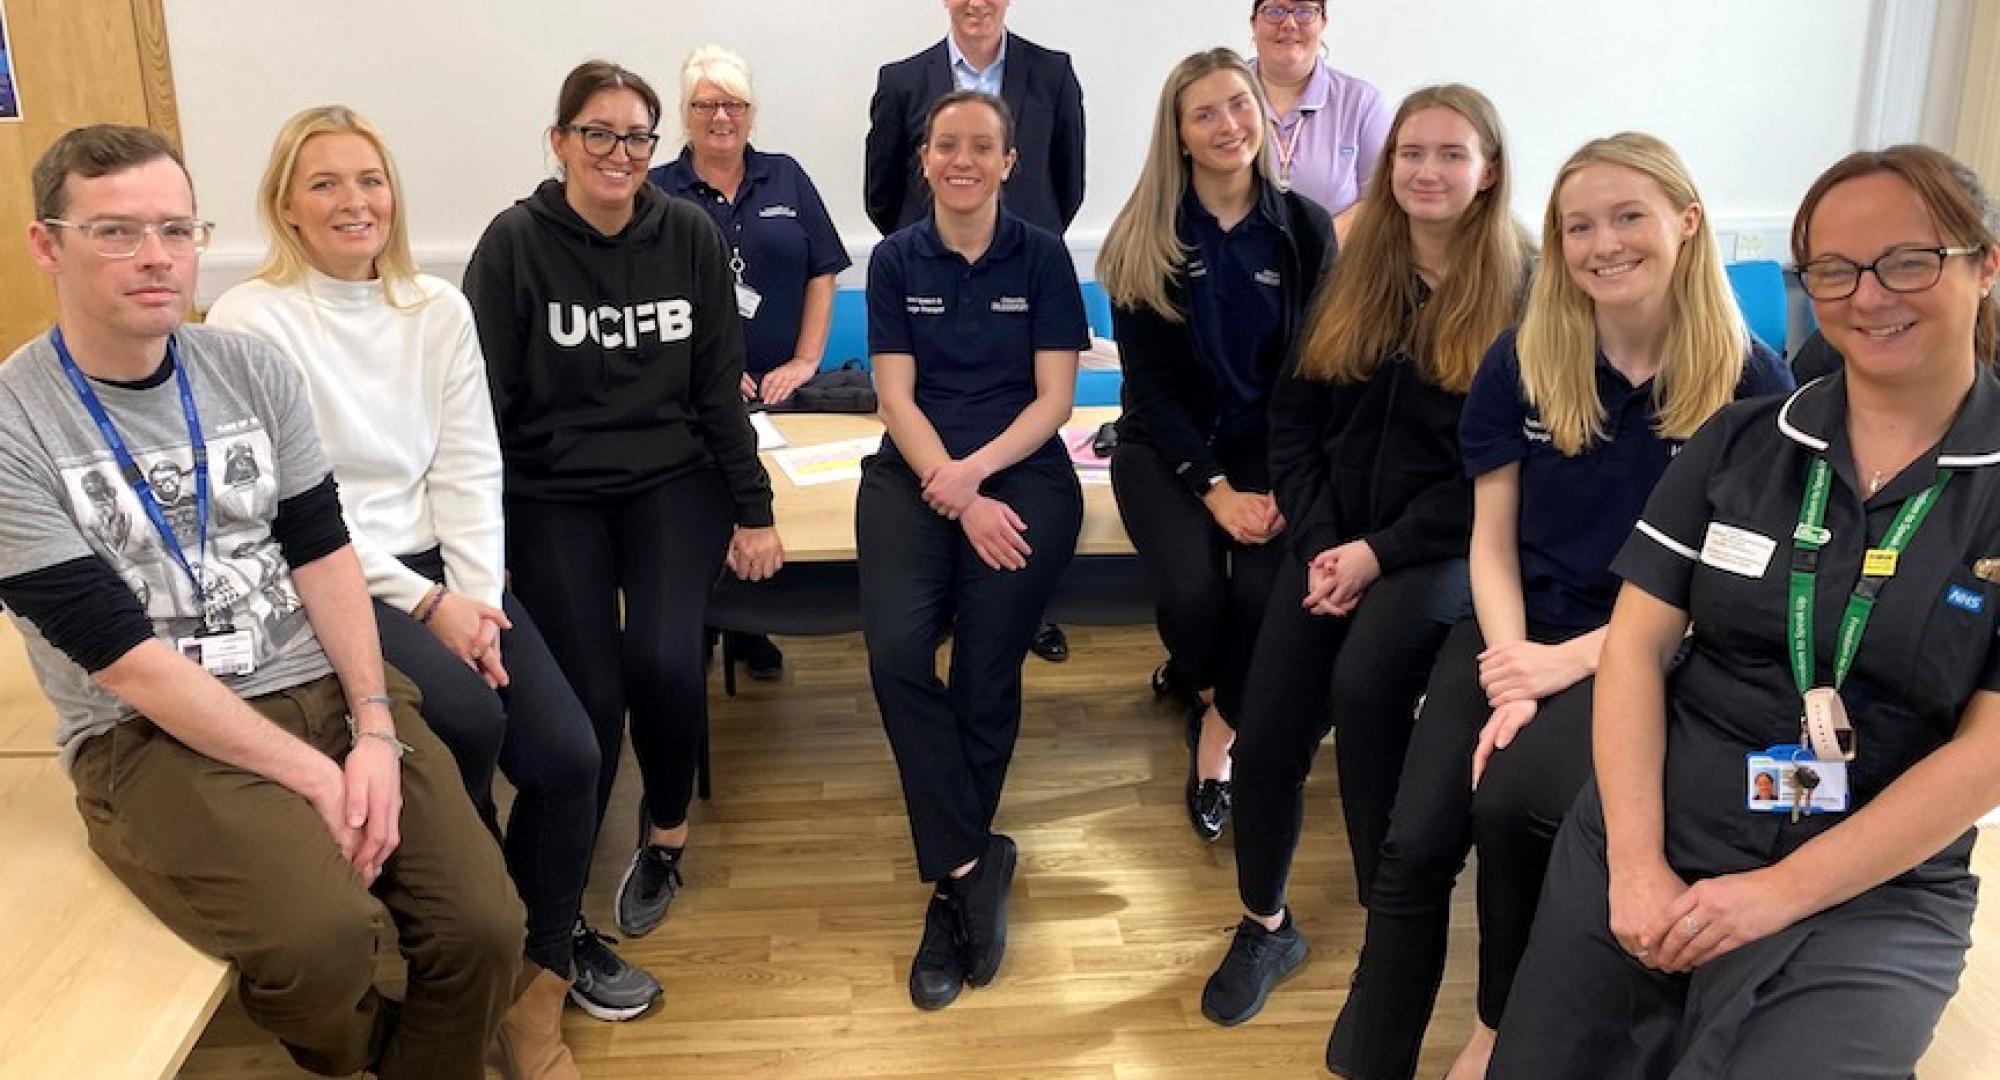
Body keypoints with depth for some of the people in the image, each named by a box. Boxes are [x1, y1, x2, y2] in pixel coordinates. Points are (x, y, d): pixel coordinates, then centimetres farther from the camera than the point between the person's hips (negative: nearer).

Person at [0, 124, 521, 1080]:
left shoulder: (251, 369, 4)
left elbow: (323, 553, 3)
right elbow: (125, 658, -13)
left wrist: (373, 729, -11)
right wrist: (315, 776, -17)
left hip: (323, 687, 4)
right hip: (149, 735, -4)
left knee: (483, 926, -14)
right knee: (324, 936, -28)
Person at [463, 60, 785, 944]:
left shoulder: (690, 236, 1)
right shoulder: (515, 242, -6)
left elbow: (719, 385, 6)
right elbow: (485, 403, -5)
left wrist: (754, 508, 3)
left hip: (672, 480, 2)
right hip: (552, 492, -1)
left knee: (665, 660, -22)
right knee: (590, 698, -16)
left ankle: (665, 834, 8)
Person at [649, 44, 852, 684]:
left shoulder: (787, 180, 8)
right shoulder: (657, 192, 1)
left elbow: (821, 274, 6)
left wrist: (807, 359, -4)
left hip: (777, 390, 2)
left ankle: (752, 631, 22)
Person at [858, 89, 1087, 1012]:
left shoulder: (1042, 257, 6)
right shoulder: (895, 261, 8)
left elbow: (1054, 394, 1)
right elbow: (897, 396, 1)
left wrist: (977, 472, -15)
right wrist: (956, 496, -13)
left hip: (1022, 471, -1)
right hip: (915, 471, 1)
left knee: (987, 677, -14)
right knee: (896, 654, -23)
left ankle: (952, 880, 6)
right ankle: (974, 868, -8)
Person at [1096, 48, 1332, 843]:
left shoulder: (1305, 229, -1)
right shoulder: (1145, 239, -4)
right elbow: (1150, 383, -6)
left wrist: (1287, 481, -15)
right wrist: (1214, 487, -17)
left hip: (1268, 444, 1)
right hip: (1165, 445, -1)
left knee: (1270, 590, -26)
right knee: (1191, 590, -26)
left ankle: (1216, 735, 4)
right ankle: (1215, 697, 12)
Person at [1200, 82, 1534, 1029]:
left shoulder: (1518, 292, -3)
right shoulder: (1351, 275, 10)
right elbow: (1293, 418, 7)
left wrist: (1383, 553, -15)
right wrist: (1319, 541, -7)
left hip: (1446, 544, -3)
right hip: (1334, 534, 4)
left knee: (1364, 681, -31)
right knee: (1266, 729, -10)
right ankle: (1264, 925, 14)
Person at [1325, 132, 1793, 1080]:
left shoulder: (1750, 383, -7)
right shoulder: (1519, 362, 0)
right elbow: (1493, 541, 3)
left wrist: (1567, 663, -15)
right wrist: (1509, 674, -13)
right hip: (1513, 631, 3)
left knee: (1513, 801, -29)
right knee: (1414, 845, -17)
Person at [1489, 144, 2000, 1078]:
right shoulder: (1739, 441, 4)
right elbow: (1637, 646, 0)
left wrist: (1784, 891, -14)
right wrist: (1635, 862, -11)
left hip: (1872, 895, -2)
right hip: (1651, 849, 2)